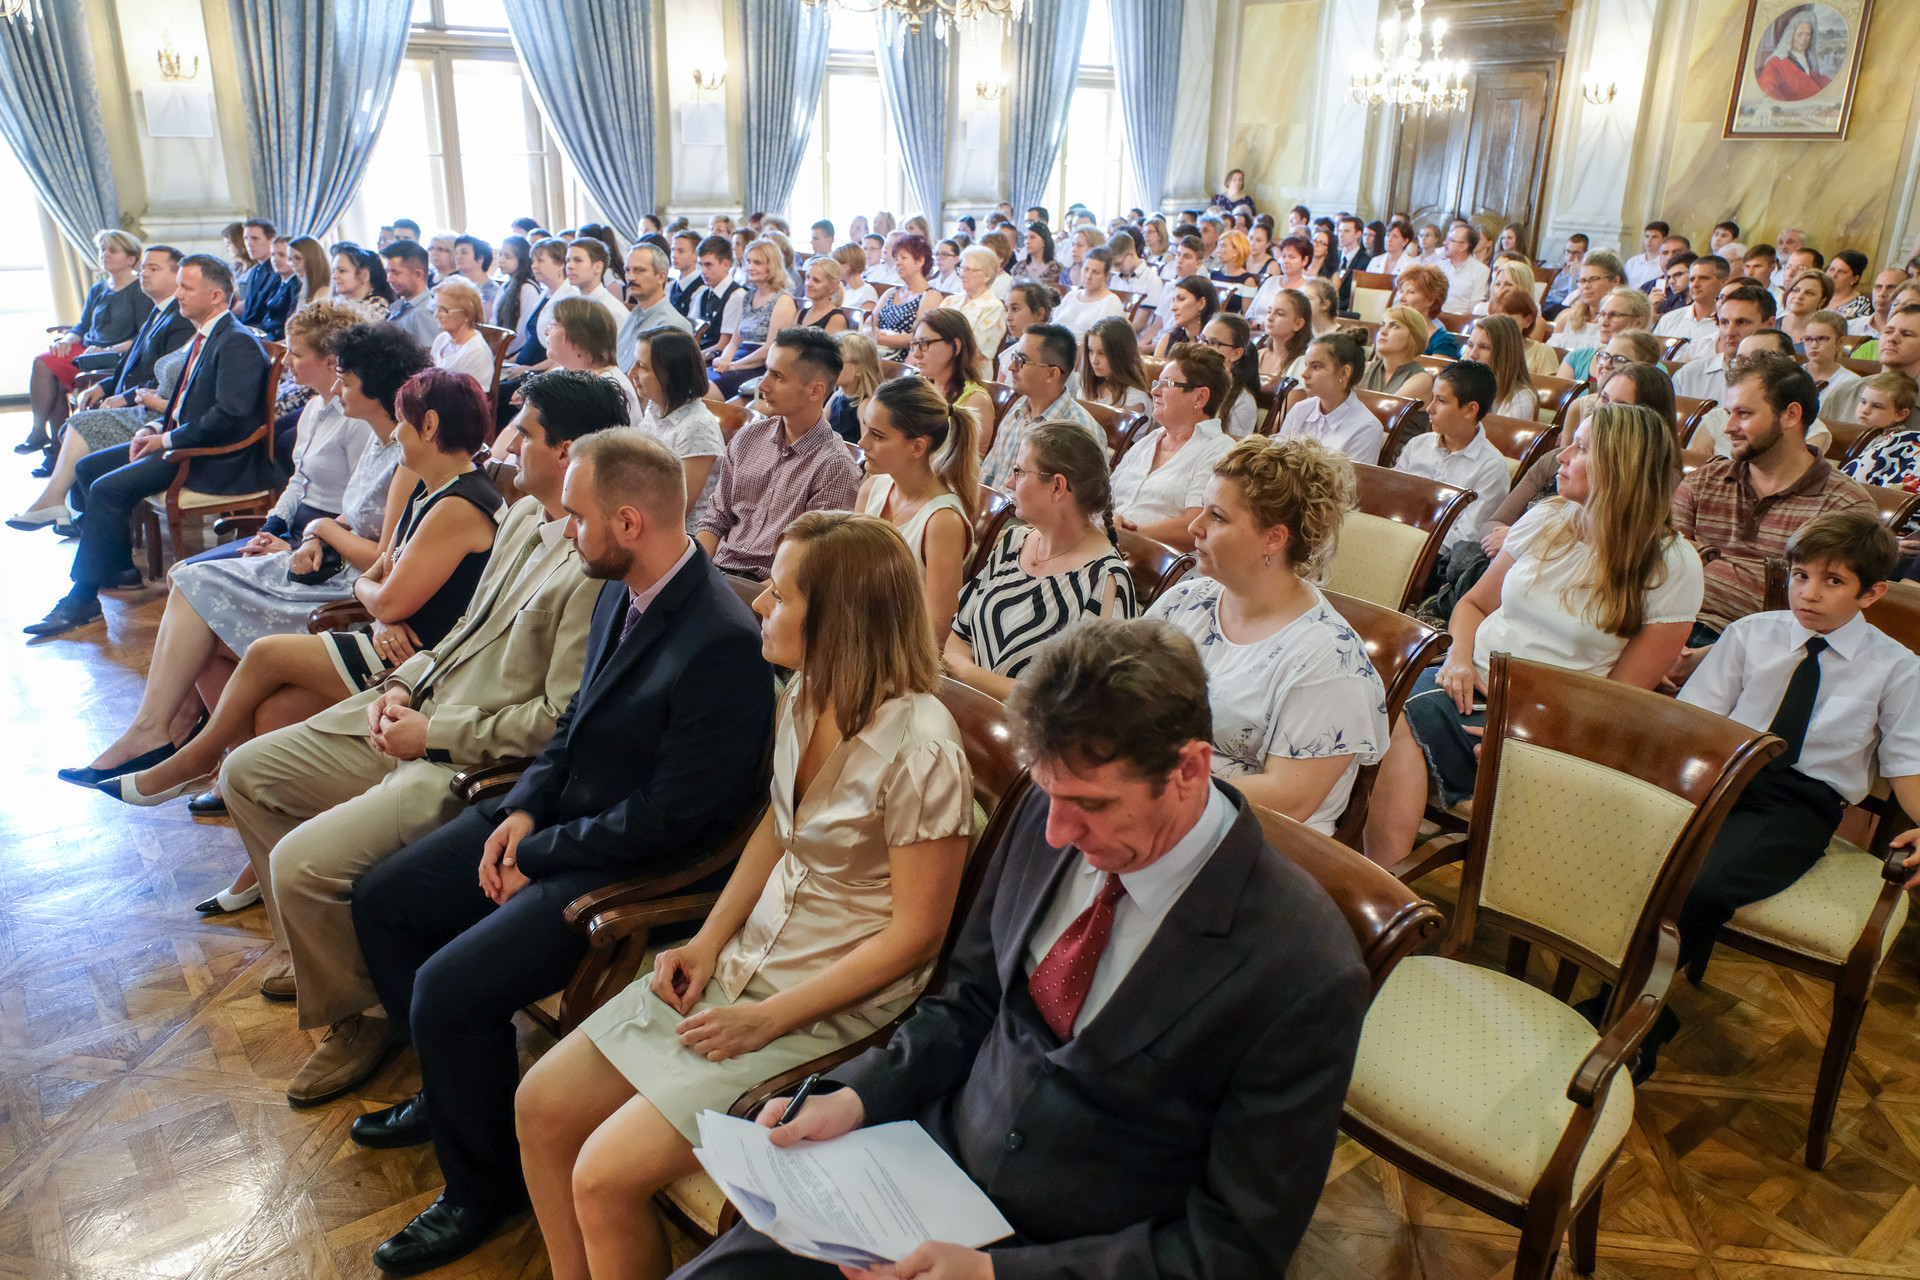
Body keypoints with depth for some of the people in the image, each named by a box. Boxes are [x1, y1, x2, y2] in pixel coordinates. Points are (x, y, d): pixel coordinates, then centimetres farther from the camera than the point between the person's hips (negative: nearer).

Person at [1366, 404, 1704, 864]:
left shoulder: (1671, 566, -2)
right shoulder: (1546, 521, 10)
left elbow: (1624, 693, -4)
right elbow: (1474, 602, 20)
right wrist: (1460, 657, -3)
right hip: (1470, 683, 5)